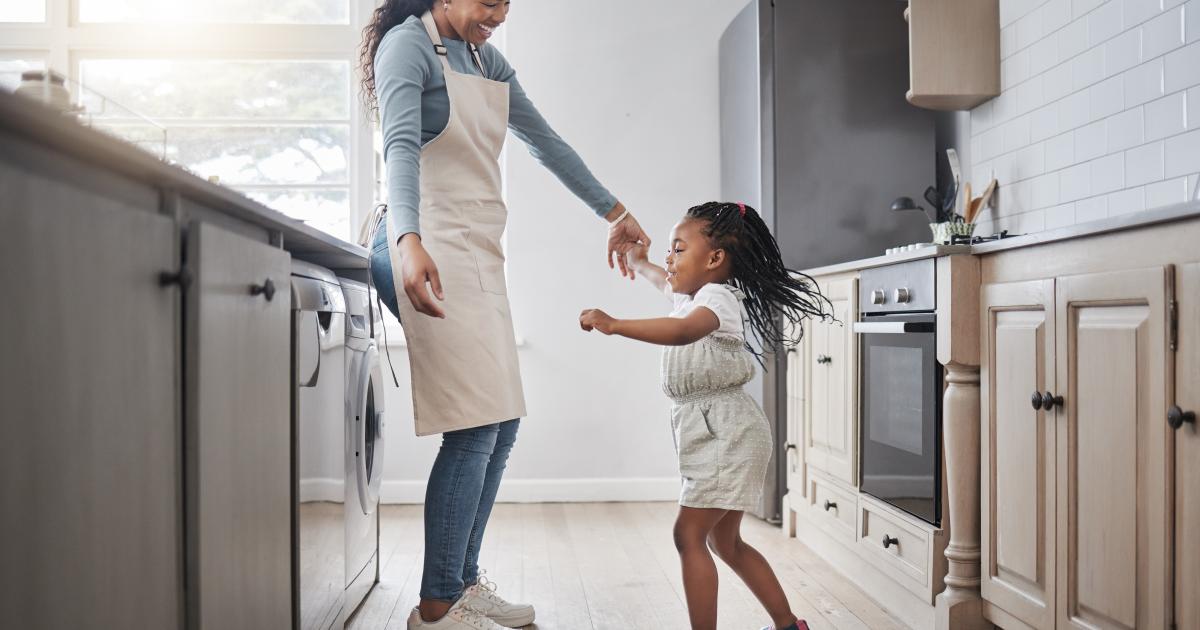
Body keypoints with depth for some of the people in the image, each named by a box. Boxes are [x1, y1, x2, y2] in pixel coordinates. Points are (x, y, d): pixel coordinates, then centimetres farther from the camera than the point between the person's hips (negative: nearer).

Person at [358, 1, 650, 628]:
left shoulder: (485, 59, 18)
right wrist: (410, 241, -38)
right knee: (475, 430, -13)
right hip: (431, 254, -9)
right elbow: (401, 147, -22)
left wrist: (614, 214, 25)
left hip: (478, 253, 9)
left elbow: (546, 142, 23)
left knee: (501, 428, 8)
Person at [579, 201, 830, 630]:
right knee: (725, 541, 16)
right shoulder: (694, 295, 13)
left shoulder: (716, 297, -16)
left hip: (726, 432, -10)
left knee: (689, 534, -11)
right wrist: (639, 263, 46)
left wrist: (615, 325, -45)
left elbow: (684, 330, -38)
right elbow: (665, 282, 38)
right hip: (718, 434, 10)